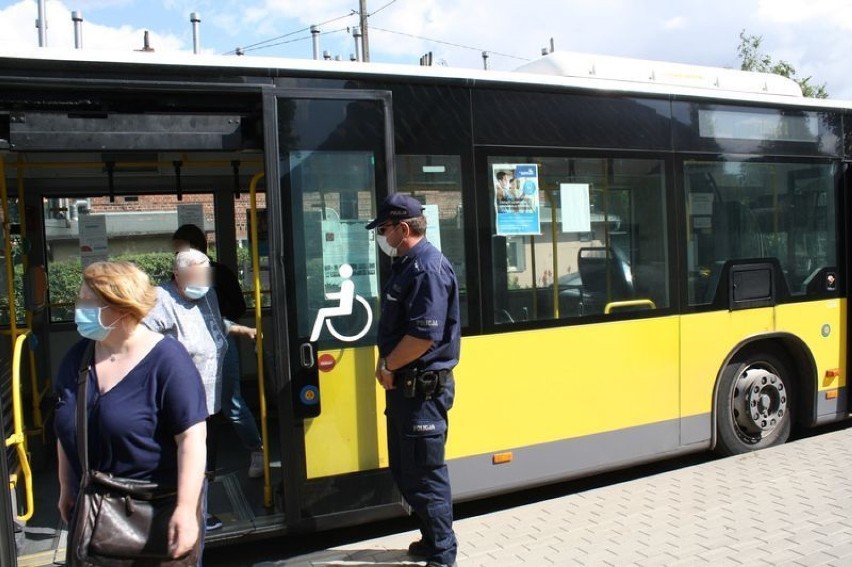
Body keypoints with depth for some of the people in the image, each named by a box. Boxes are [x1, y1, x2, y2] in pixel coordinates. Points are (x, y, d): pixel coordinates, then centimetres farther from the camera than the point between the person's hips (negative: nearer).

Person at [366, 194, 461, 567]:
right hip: (403, 385, 10)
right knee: (405, 471, 20)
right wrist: (386, 366, 7)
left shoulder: (428, 267, -18)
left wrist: (388, 366, -13)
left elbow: (424, 336, -26)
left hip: (423, 388, -10)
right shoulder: (404, 264, 13)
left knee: (425, 476, 1)